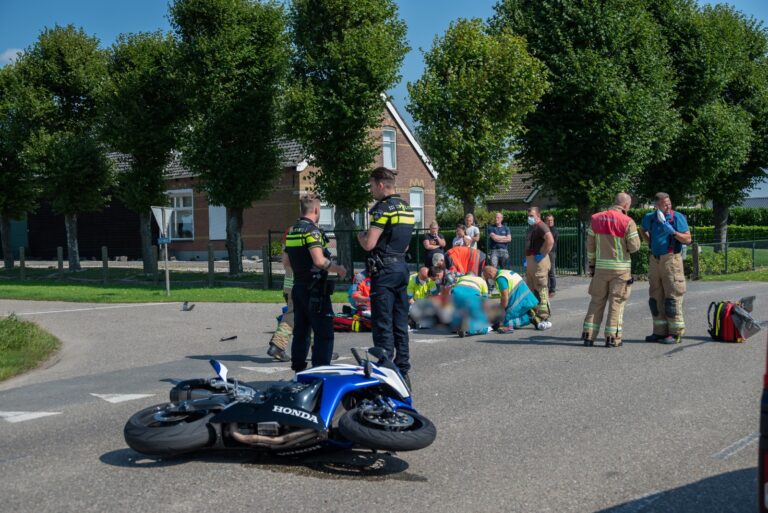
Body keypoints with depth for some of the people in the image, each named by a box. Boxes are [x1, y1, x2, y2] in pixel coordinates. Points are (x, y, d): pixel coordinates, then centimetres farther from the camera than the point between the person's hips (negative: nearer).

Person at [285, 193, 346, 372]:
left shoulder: (291, 231, 12)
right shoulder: (312, 230, -15)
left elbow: (287, 261, 20)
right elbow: (319, 261, -25)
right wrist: (338, 269, -11)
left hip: (298, 287, 9)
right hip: (315, 289, -9)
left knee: (300, 331, 14)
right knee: (324, 334, -6)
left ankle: (298, 369, 17)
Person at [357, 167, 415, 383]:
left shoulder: (383, 208, -13)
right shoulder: (407, 208, 15)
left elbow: (369, 244, -18)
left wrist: (360, 235, 4)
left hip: (384, 270, -9)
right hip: (402, 266, 9)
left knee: (383, 325, -5)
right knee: (400, 324, 12)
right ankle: (403, 371, 16)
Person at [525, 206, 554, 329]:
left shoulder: (541, 226, -14)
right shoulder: (532, 227, 19)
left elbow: (550, 240, -32)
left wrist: (542, 254, -24)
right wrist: (527, 259, 25)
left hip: (539, 262, -11)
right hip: (530, 261, 11)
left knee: (541, 290, -10)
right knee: (531, 289, 17)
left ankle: (544, 319, -10)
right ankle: (534, 316, 27)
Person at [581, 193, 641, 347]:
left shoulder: (596, 219, 3)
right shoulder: (628, 222, -10)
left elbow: (590, 245, 6)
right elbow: (634, 246, -10)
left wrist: (591, 264, 13)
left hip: (601, 266, 3)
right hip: (620, 267, -3)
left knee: (597, 301, 11)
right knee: (616, 302, 3)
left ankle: (589, 335, 9)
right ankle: (612, 337, 3)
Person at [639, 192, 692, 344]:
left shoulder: (678, 218, -5)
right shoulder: (650, 218, 8)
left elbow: (688, 239, -7)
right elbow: (642, 230, 30)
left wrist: (673, 232, -20)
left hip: (671, 259, -6)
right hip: (655, 260, 6)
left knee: (673, 297, -7)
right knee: (656, 297, 9)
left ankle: (675, 333, -2)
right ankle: (660, 332, 17)